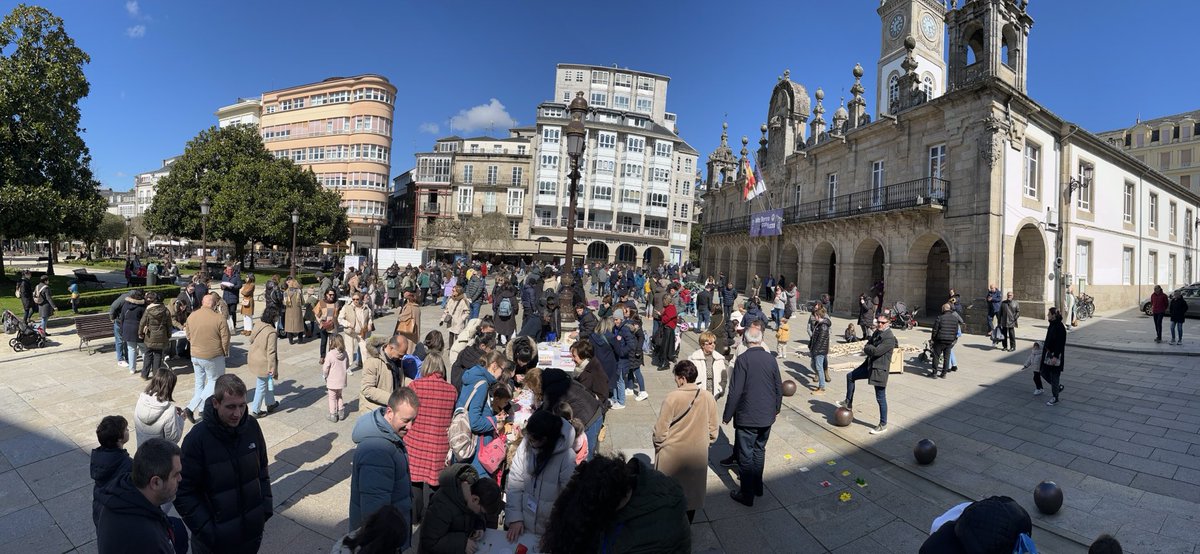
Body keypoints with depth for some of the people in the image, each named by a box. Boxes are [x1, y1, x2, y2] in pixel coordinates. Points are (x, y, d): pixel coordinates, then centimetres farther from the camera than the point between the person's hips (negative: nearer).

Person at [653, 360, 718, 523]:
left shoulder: (672, 397, -23)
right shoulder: (708, 397, -10)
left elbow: (661, 429, -16)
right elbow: (713, 430, 0)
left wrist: (658, 445, 2)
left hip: (673, 454, -3)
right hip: (698, 455, 3)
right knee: (692, 490, 21)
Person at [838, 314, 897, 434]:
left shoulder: (890, 338, -21)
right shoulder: (876, 332, 7)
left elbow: (876, 351, -27)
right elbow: (868, 344, 13)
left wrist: (866, 348, -8)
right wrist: (868, 349, -9)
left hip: (880, 370, -9)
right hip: (869, 365, 9)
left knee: (880, 398, 1)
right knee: (850, 376, 17)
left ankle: (883, 425, 13)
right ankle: (848, 403, 30)